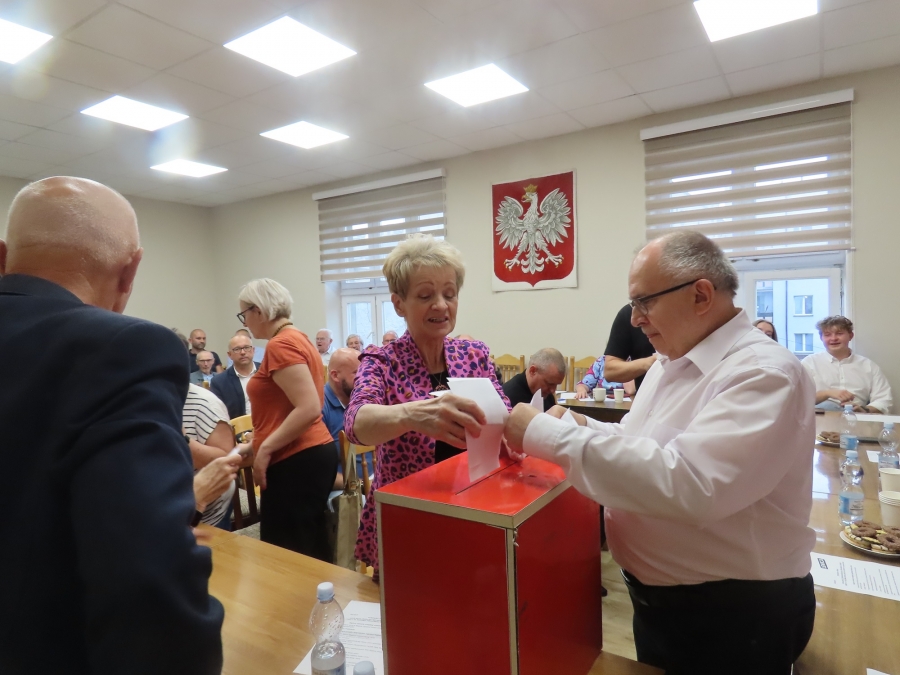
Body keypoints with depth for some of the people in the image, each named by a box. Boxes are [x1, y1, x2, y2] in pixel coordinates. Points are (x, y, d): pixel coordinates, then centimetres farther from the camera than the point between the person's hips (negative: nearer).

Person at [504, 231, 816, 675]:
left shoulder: (764, 373, -24)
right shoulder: (671, 362, 4)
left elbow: (687, 484, -37)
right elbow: (644, 447, 13)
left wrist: (549, 435, -34)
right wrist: (580, 427, -6)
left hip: (737, 614, -7)